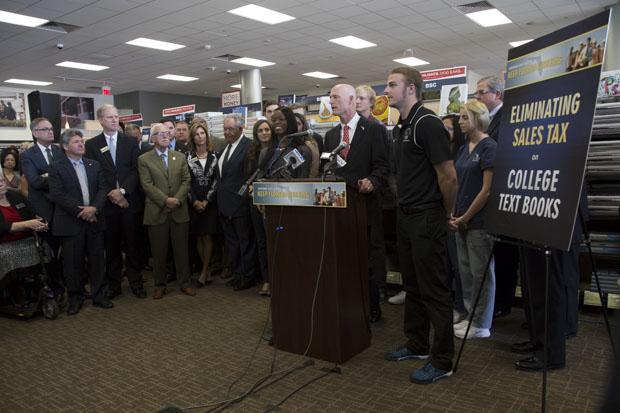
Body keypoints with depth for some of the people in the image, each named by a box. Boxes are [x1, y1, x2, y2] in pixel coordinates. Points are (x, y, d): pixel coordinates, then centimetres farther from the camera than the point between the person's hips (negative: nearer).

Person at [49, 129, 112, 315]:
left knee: (97, 260, 8)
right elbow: (57, 194, -10)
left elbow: (103, 188, 4)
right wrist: (80, 211, -15)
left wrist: (94, 208, -13)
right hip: (71, 222, -3)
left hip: (94, 220, 3)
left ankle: (99, 295, 19)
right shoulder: (57, 167, 0)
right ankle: (75, 298, 19)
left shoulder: (94, 165, 11)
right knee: (73, 263, 5)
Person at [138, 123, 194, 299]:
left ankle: (185, 282, 20)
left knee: (181, 249, 8)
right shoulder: (144, 160, 2)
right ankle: (159, 285, 20)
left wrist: (177, 199, -12)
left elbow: (186, 181, 3)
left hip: (179, 211, 2)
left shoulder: (180, 157, 11)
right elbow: (147, 185, -7)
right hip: (157, 212, -2)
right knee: (158, 251, 7)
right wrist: (165, 200, -16)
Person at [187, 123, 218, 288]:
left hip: (210, 202, -1)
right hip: (194, 202, 1)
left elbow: (216, 180, -1)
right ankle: (207, 272, 12)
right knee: (198, 237, 3)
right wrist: (194, 201, -9)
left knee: (207, 236, -1)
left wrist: (206, 200, -9)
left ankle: (204, 272, 6)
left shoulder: (214, 156, 3)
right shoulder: (188, 157, 4)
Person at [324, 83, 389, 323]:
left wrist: (371, 182, -27)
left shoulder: (374, 130, -3)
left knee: (369, 260, 5)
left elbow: (382, 166, -9)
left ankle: (372, 309, 19)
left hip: (365, 203, -5)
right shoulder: (330, 135, 15)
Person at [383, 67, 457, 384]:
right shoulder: (400, 128, 14)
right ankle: (417, 345, 32)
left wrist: (445, 214, -5)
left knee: (434, 290, 0)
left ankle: (442, 361, 12)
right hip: (406, 216, 10)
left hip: (426, 218, -9)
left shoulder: (428, 123, -15)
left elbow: (448, 177, -17)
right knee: (412, 286, 17)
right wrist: (404, 206, 18)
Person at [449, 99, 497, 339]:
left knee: (481, 272, 3)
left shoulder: (489, 147, -10)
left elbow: (487, 189, -15)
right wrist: (453, 215, 2)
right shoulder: (463, 149, 12)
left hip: (479, 220, -7)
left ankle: (481, 325, 16)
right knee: (465, 270, 14)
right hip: (461, 220, 7)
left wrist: (466, 218, -11)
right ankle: (471, 316, 28)